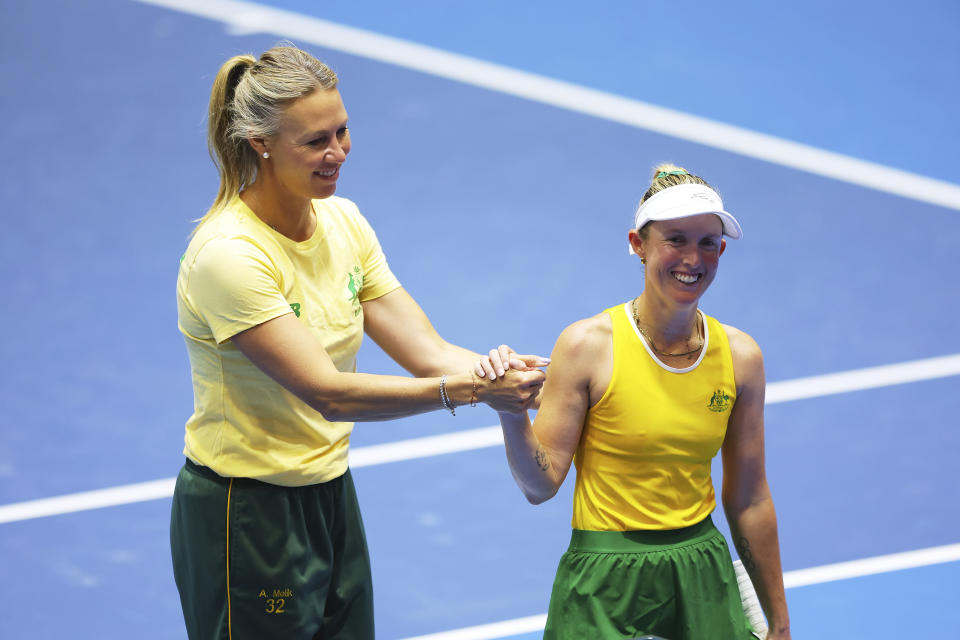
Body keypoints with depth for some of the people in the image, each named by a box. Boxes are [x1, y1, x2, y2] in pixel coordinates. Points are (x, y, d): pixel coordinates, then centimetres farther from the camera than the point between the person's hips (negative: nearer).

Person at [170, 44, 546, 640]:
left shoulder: (341, 221, 1)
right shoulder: (228, 255, -24)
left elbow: (424, 349, -4)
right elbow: (327, 393, -29)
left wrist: (504, 372, -25)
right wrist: (469, 389, -34)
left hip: (331, 496, 7)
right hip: (245, 517, -7)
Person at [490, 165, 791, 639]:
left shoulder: (740, 356, 0)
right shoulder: (586, 345, -10)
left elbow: (749, 501, 8)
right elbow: (541, 485, -10)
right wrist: (511, 412, -29)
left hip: (703, 581, 4)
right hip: (605, 588, -3)